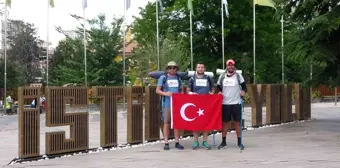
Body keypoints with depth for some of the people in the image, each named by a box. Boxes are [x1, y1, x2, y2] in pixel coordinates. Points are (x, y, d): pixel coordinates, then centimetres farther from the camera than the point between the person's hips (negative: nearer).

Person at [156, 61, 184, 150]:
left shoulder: (178, 78, 15)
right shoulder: (163, 78, 3)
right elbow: (157, 90, 1)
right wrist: (166, 93, -16)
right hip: (167, 103, -3)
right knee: (167, 123, -2)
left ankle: (177, 142, 10)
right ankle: (166, 143, 2)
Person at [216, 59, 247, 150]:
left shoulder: (238, 76, 3)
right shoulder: (222, 76, 8)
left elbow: (244, 86, 3)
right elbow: (218, 87, 17)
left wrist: (243, 91, -16)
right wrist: (219, 92, -1)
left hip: (236, 103, -1)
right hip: (225, 103, 1)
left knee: (237, 122, 1)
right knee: (225, 122, 6)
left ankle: (239, 142, 8)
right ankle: (223, 141, 14)